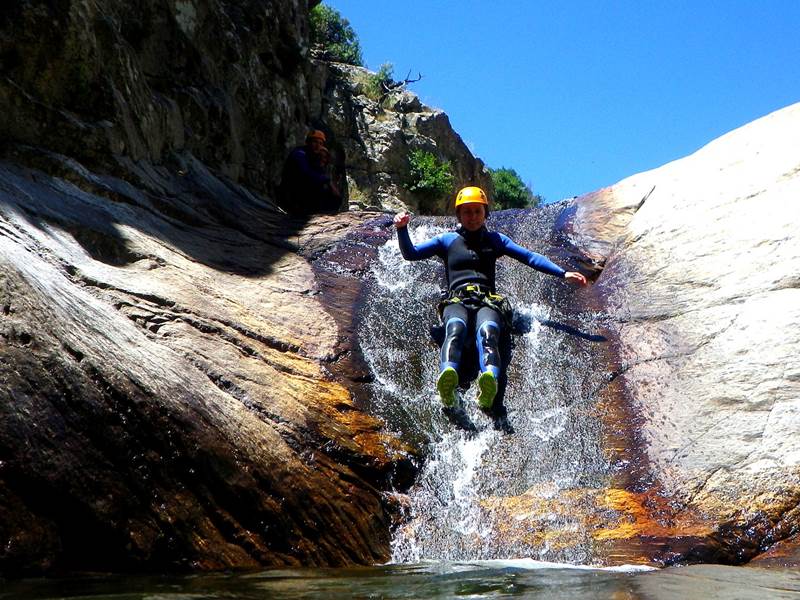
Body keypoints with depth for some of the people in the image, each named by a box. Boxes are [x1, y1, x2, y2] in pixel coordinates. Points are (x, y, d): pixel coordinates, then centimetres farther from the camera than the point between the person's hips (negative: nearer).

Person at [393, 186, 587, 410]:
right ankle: (447, 378, -67)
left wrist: (563, 273, 8)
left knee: (487, 332, -37)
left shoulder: (495, 240, 28)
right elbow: (410, 254, 19)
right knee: (455, 328, -39)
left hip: (488, 301, 1)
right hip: (457, 300, 0)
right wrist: (402, 229, 1)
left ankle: (489, 383, -67)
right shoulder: (447, 240, 26)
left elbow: (529, 257, 19)